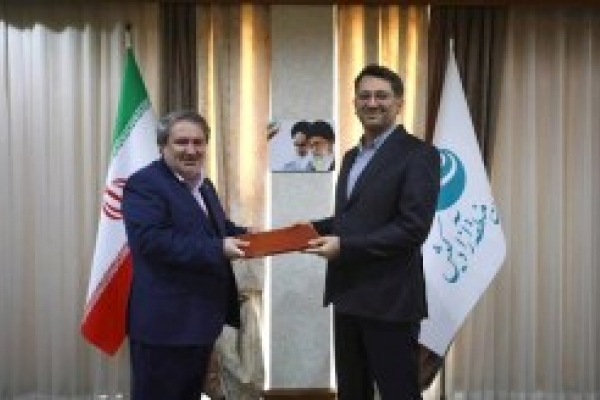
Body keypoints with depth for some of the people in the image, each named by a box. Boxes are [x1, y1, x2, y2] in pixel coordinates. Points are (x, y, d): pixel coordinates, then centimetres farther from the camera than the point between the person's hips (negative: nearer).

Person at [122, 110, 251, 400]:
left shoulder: (204, 185, 16)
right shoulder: (144, 185, -15)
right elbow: (154, 240, -27)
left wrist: (243, 234, 5)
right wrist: (218, 249, -30)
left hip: (201, 318, 9)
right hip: (165, 321, -9)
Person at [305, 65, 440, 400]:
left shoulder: (419, 154, -11)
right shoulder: (352, 156, 15)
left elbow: (413, 228, -19)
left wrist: (345, 245, -21)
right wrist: (316, 228, 4)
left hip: (390, 299, -8)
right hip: (348, 295, 8)